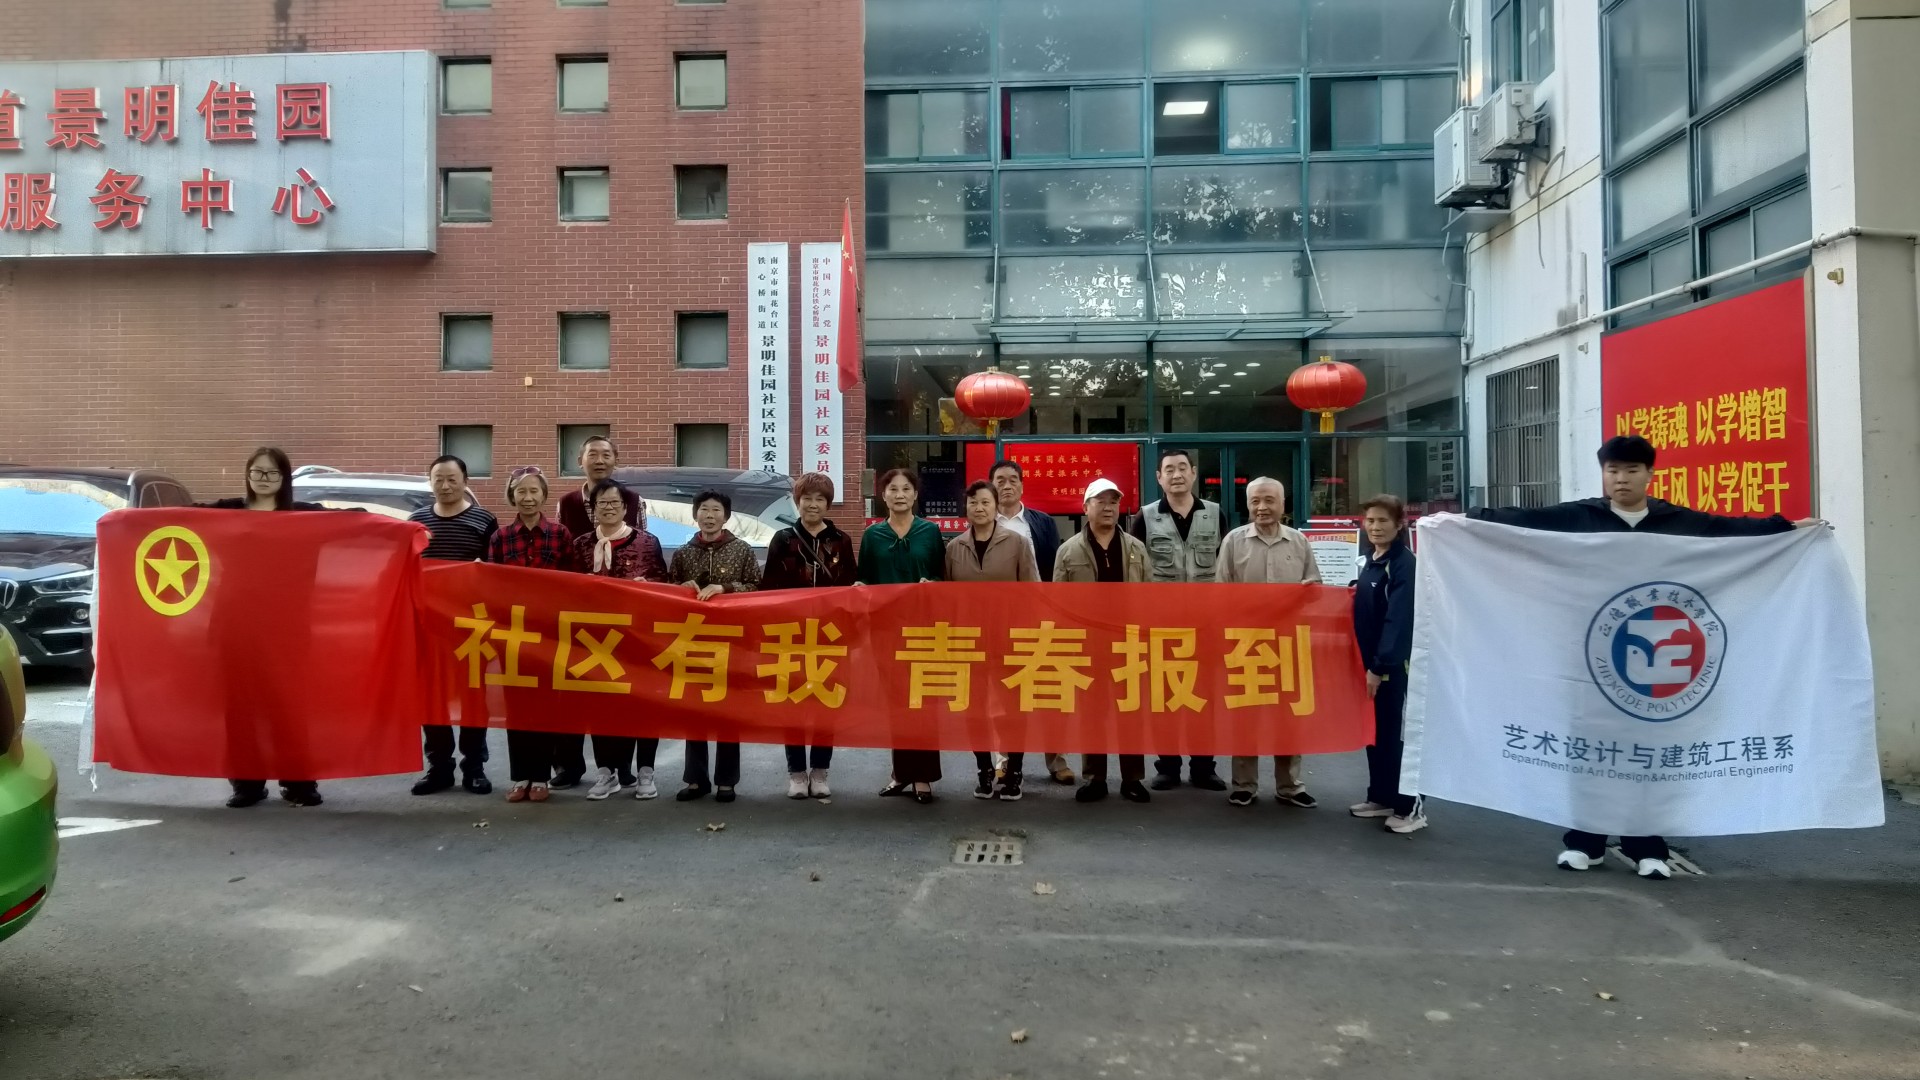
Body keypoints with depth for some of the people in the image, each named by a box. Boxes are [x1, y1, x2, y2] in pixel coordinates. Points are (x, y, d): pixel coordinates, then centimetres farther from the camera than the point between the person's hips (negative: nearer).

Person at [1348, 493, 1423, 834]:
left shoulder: (1404, 563, -15)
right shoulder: (1371, 561, 12)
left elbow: (1399, 619, -21)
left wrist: (1380, 666, -23)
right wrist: (1368, 662, 10)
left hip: (1394, 662, -8)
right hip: (1370, 659, 8)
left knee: (1398, 732, -3)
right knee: (1374, 729, 13)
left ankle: (1411, 806, 4)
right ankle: (1381, 796, 23)